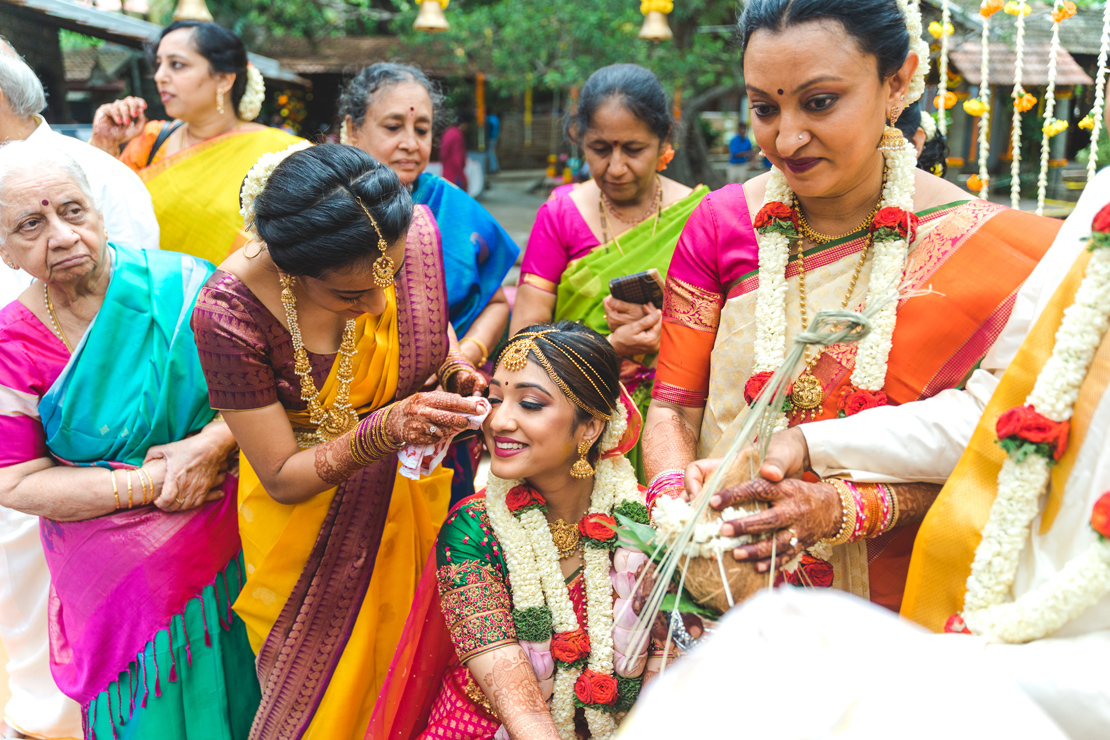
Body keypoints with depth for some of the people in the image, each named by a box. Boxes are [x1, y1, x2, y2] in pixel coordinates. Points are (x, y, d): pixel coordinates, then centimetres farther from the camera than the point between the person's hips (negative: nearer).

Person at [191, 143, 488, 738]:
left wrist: (455, 365, -16)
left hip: (414, 491, 3)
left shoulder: (411, 233, -21)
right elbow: (282, 478, -21)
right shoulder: (230, 312, -30)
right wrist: (382, 432, -37)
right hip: (309, 521, -3)